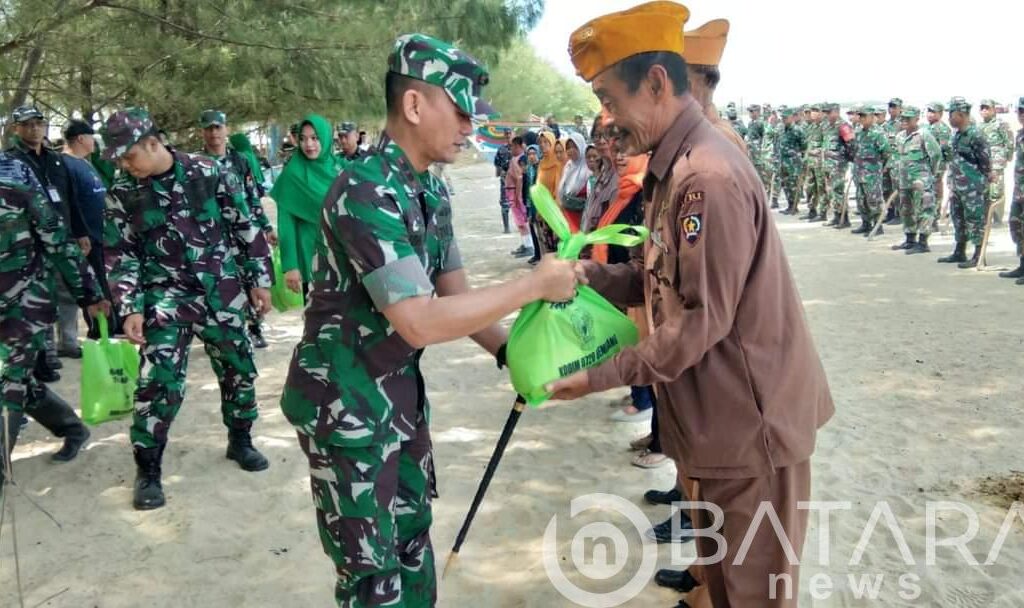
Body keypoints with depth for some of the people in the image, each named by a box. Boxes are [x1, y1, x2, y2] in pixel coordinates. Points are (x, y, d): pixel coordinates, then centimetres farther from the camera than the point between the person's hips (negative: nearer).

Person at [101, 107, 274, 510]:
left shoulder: (207, 173, -5)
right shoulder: (122, 194, -2)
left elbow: (245, 227, 1)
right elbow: (120, 256, 2)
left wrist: (259, 279, 1)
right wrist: (129, 309, -7)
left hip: (222, 291, 1)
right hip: (166, 295, -1)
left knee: (238, 368, 11)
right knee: (159, 379, -10)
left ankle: (239, 440, 34)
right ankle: (147, 470, 6)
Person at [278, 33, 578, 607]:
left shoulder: (432, 190, 4)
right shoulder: (366, 192, -25)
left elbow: (454, 293, 7)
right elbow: (420, 322, -31)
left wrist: (513, 353, -8)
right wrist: (534, 285, -25)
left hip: (401, 390, 8)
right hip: (345, 400, -8)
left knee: (413, 537, 20)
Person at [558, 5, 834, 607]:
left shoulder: (709, 176, -25)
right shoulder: (677, 166, 8)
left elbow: (702, 320, -24)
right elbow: (662, 278, 11)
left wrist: (602, 376, -18)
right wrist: (589, 274, -5)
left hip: (751, 421, -10)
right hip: (719, 417, 10)